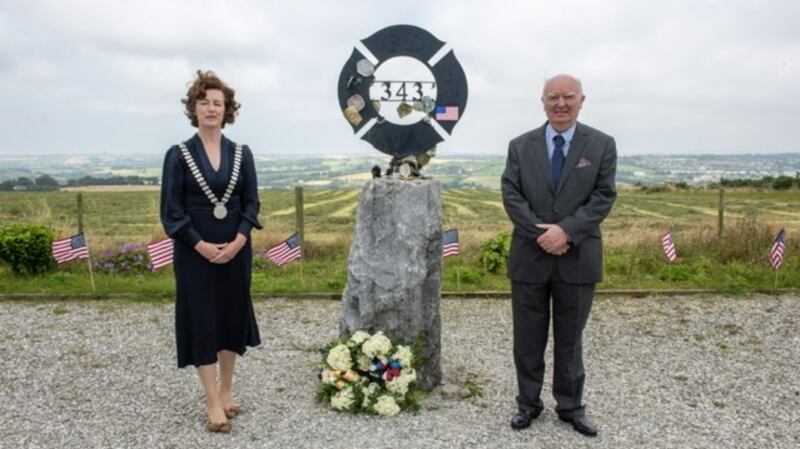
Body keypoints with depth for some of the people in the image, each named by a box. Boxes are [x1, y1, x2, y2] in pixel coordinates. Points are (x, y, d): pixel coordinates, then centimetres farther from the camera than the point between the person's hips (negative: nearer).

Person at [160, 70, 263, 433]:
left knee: (232, 318, 10)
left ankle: (226, 392, 26)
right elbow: (171, 210, -5)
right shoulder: (178, 155, -3)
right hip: (195, 252, -2)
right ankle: (213, 403, 11)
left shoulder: (241, 154, 4)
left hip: (236, 250, 3)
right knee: (201, 321, 1)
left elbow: (252, 203, 2)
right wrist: (201, 245, -14)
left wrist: (237, 242, -11)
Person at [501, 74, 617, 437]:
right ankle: (529, 403, 27)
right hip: (530, 257, 1)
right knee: (527, 338, 10)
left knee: (570, 338, 12)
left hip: (577, 259, -1)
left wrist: (566, 231, -18)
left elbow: (603, 197, -5)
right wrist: (540, 233, -16)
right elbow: (511, 195, -3)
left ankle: (570, 406, 28)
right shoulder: (520, 146, 4)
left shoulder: (602, 145, 2)